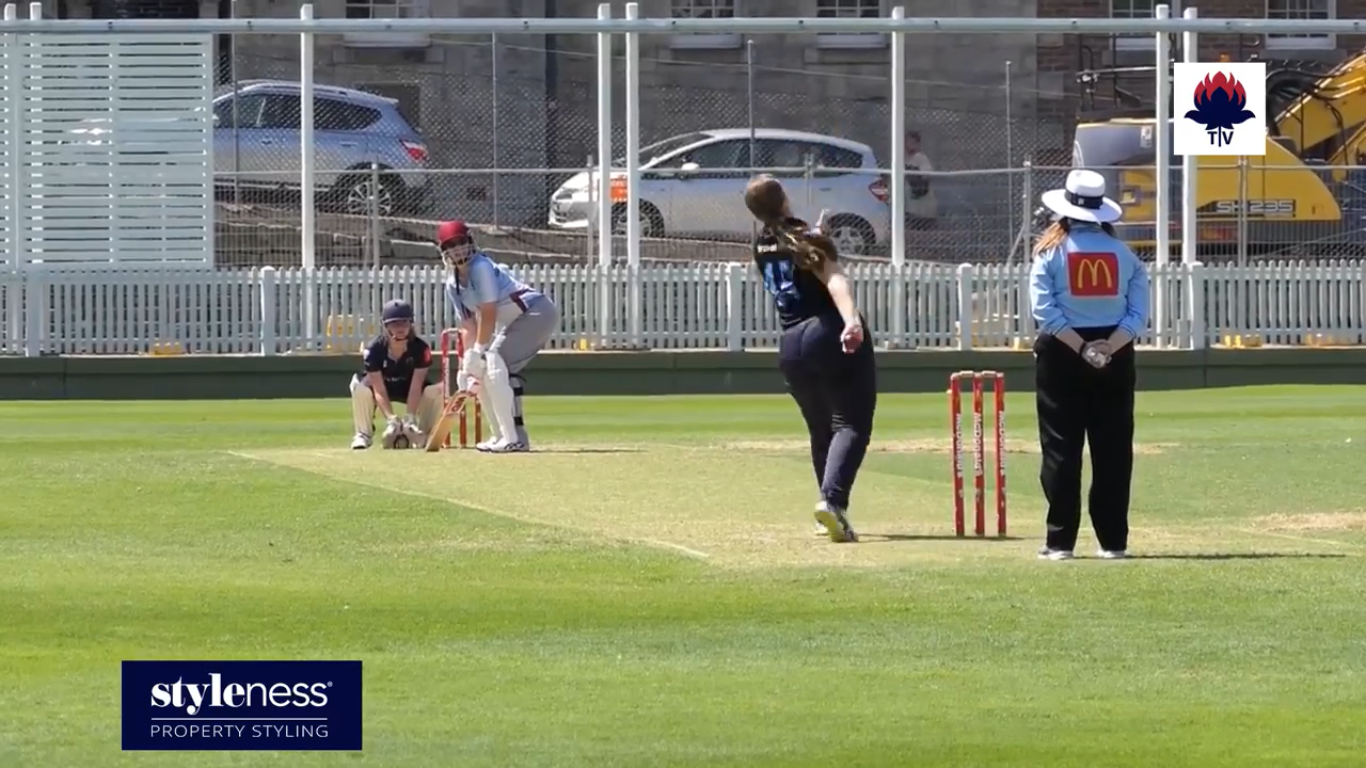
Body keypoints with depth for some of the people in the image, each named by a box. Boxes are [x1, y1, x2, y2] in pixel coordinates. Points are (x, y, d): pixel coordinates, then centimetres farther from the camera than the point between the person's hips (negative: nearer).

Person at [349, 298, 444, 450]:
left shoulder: (421, 348, -24)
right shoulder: (374, 349, -28)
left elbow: (415, 387, -28)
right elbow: (379, 390, -31)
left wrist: (410, 418, -40)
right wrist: (391, 419, -44)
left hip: (408, 390, 2)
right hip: (383, 389, -2)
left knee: (437, 391, -27)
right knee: (360, 389, -36)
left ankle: (422, 434, -8)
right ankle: (363, 434, -13)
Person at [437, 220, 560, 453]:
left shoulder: (480, 267, -17)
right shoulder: (453, 286, 8)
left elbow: (488, 315, -20)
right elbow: (468, 326, 7)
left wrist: (478, 352, -19)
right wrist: (468, 361, -5)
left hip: (538, 311, -10)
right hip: (512, 324, 10)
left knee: (493, 366, -21)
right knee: (480, 371, 9)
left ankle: (513, 438, -23)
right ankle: (501, 437, 16)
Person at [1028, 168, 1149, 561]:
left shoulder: (1050, 251, -2)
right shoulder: (1123, 254, 4)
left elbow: (1044, 309, -12)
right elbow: (1138, 314, -4)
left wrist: (1082, 348, -13)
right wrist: (1106, 348, -11)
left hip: (1060, 355, -2)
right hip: (1115, 358, 2)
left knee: (1060, 449, 1)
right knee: (1113, 450, 6)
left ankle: (1060, 540, -2)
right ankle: (1113, 540, 6)